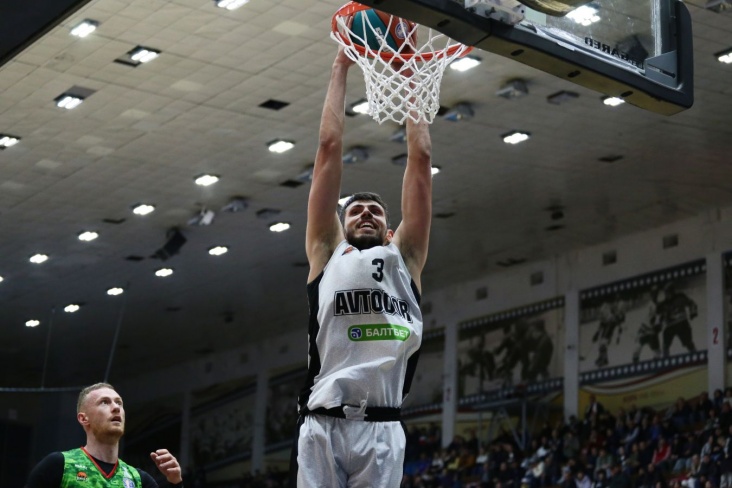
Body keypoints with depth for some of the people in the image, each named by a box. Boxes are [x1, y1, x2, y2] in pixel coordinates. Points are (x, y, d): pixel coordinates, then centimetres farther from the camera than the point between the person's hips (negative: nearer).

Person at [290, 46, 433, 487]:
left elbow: (420, 158, 21)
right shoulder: (328, 250, 21)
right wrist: (341, 67, 23)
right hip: (323, 427, -1)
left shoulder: (405, 257, 23)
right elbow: (330, 148, 21)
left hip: (381, 430, 1)